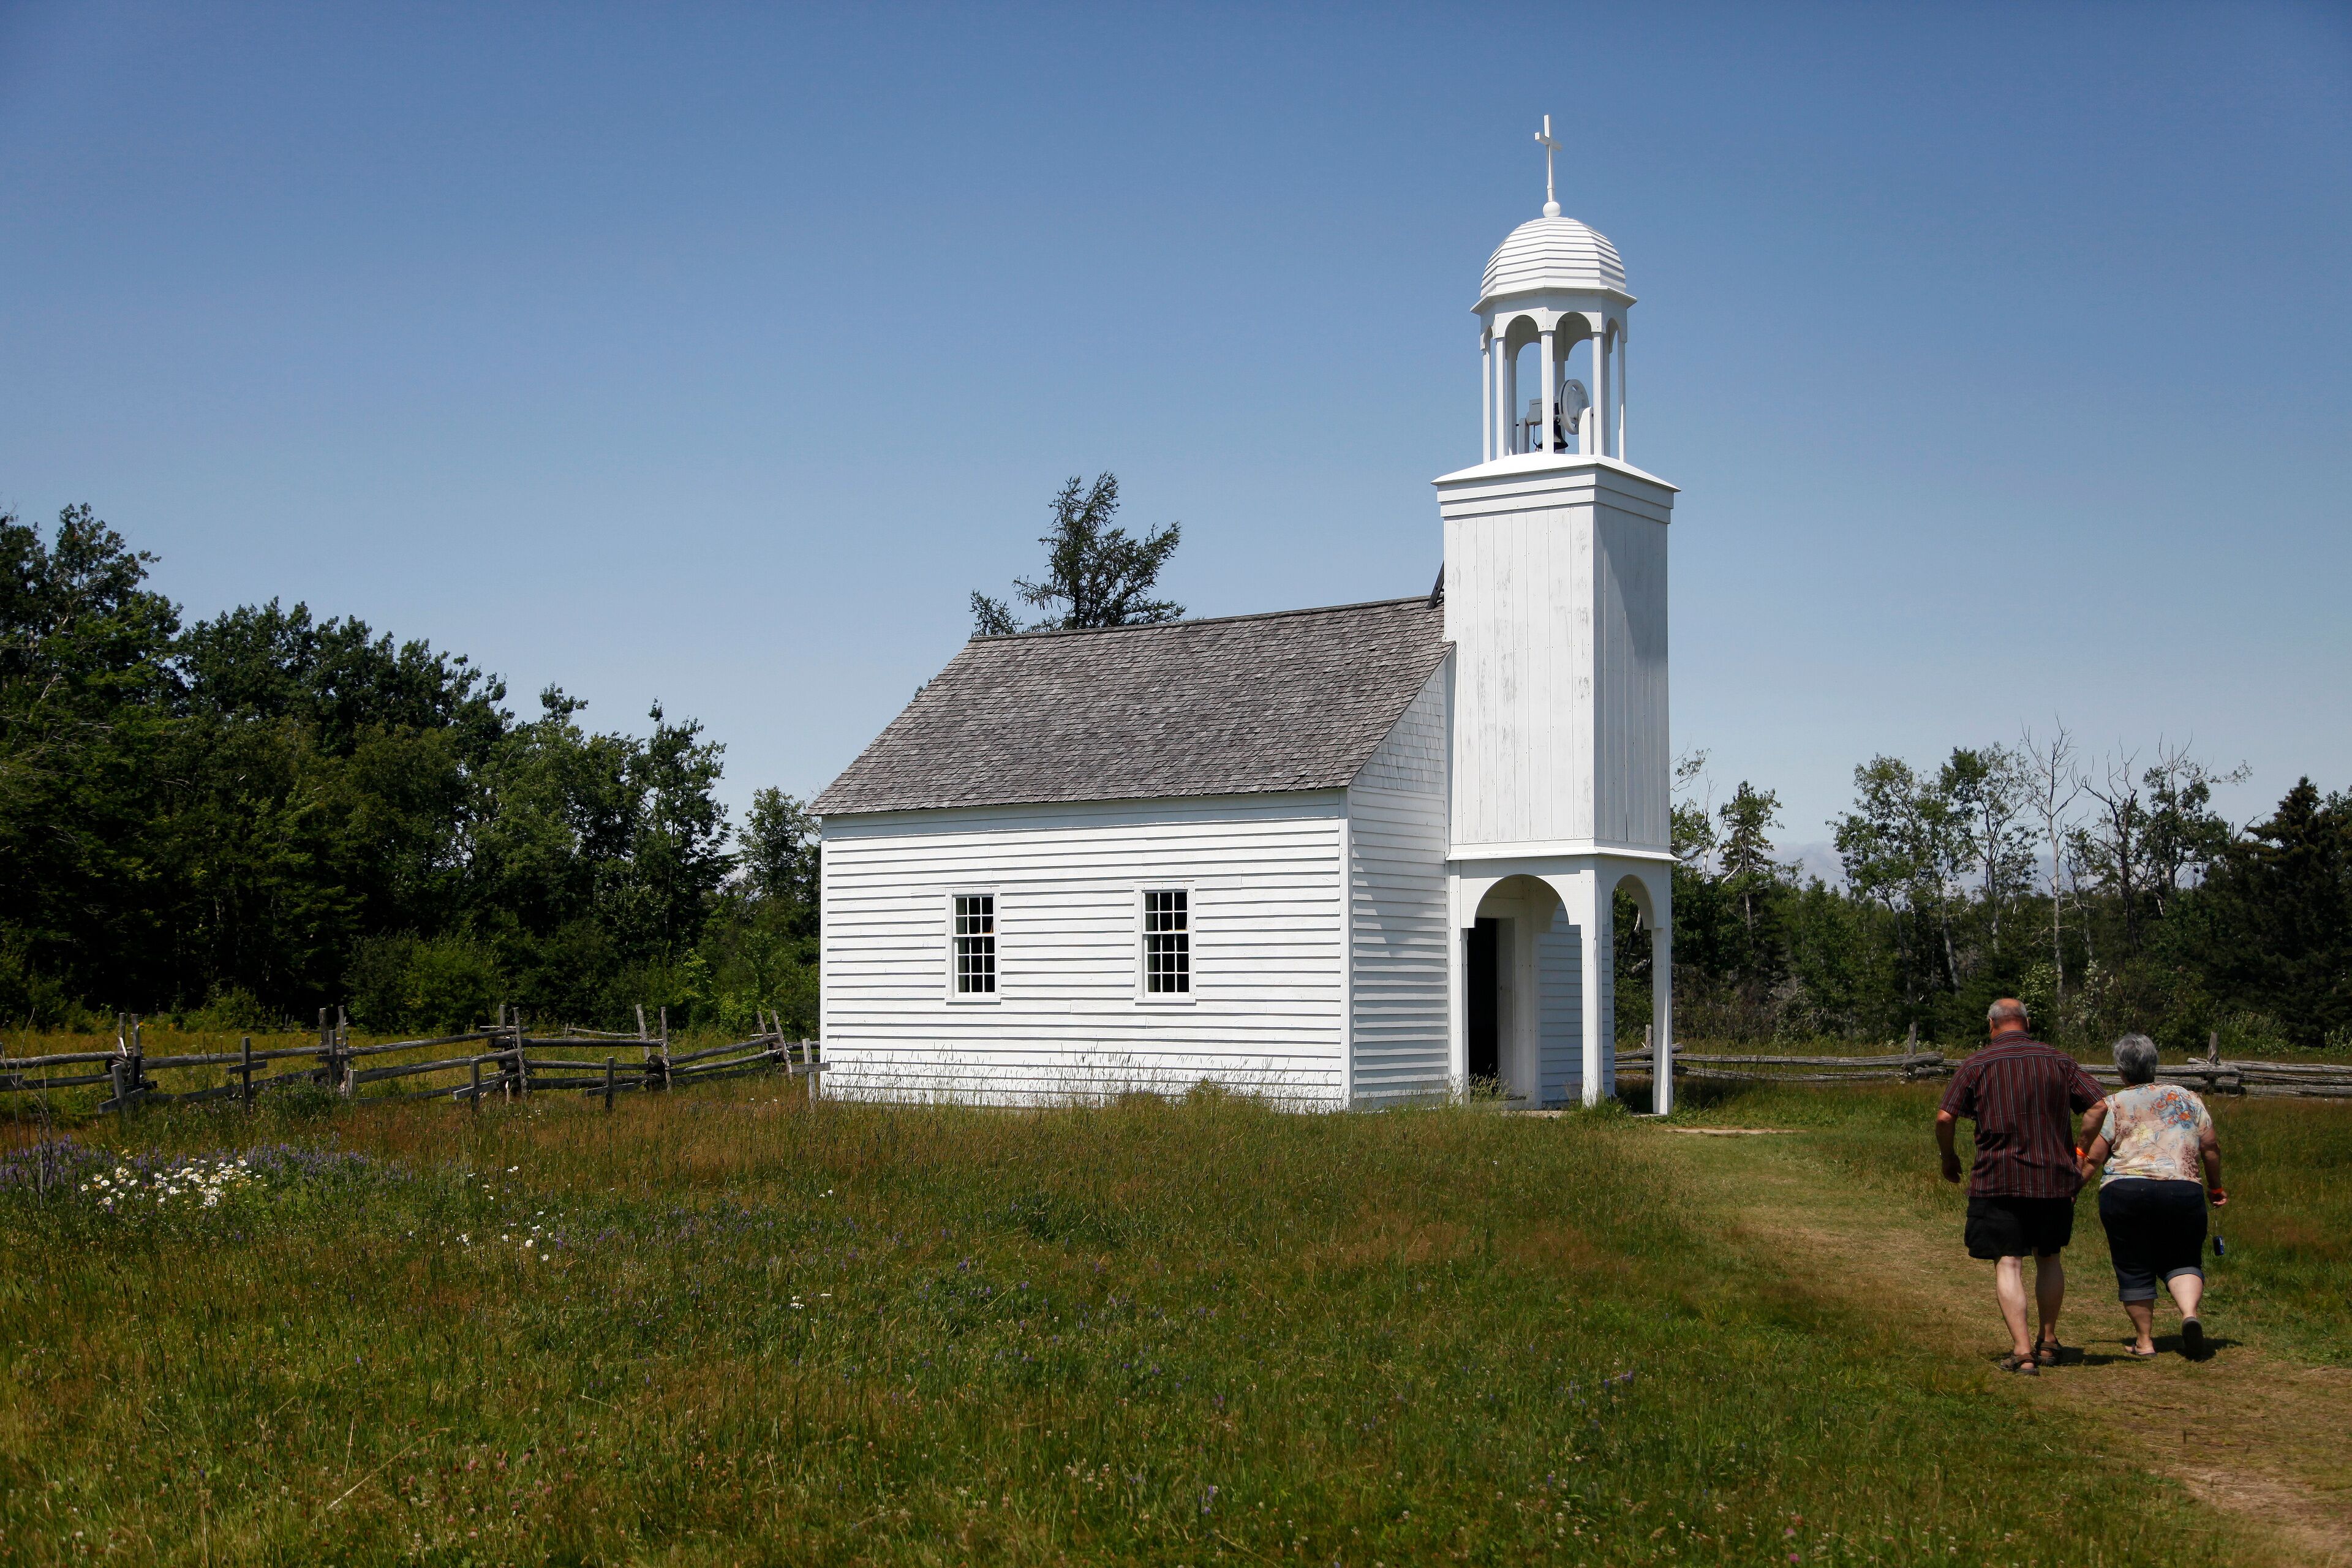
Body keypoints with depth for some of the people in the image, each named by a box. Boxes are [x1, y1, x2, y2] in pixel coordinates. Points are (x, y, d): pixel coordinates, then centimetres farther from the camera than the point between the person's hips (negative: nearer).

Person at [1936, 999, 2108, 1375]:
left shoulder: (1976, 1065, -1)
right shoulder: (2059, 1061, 7)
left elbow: (1945, 1118, -8)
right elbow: (2099, 1106, 0)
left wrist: (1949, 1158, 9)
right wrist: (2079, 1150, 11)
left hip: (1998, 1181, -3)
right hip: (2055, 1179, 3)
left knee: (2007, 1264, -2)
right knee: (2049, 1257, 20)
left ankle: (2022, 1351, -13)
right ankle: (2049, 1342, 29)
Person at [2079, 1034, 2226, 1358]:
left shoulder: (2113, 1106, 5)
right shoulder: (2186, 1098, 13)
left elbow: (2093, 1157, -1)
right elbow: (2210, 1146, 12)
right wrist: (2215, 1187, 24)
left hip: (2125, 1190, -2)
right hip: (2183, 1190, 2)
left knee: (2134, 1268, 9)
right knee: (2182, 1260, 12)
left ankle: (2143, 1340, 10)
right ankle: (2190, 1312, -15)